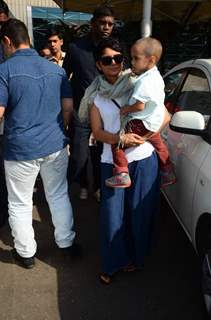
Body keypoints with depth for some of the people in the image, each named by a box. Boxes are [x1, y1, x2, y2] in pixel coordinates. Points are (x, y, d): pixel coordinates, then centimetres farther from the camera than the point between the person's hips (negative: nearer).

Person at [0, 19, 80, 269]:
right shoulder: (56, 69, 6)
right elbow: (68, 108, 7)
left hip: (21, 149, -4)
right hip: (55, 145, 5)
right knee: (59, 196, 20)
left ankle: (25, 253, 29)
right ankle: (67, 242, 33)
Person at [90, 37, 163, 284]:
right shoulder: (96, 95, 8)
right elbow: (97, 132, 1)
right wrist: (121, 139, -16)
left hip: (143, 159, -1)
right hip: (111, 162, 1)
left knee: (141, 211, 8)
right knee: (112, 214, 3)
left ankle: (136, 256, 33)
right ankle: (112, 263, 24)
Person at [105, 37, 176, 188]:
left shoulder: (144, 81, -26)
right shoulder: (156, 75, 5)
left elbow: (139, 106, -30)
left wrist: (125, 109, -12)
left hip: (142, 124, -10)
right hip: (154, 123, 10)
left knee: (117, 142, -9)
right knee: (159, 145, 29)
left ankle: (122, 175, -9)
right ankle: (168, 173, 43)